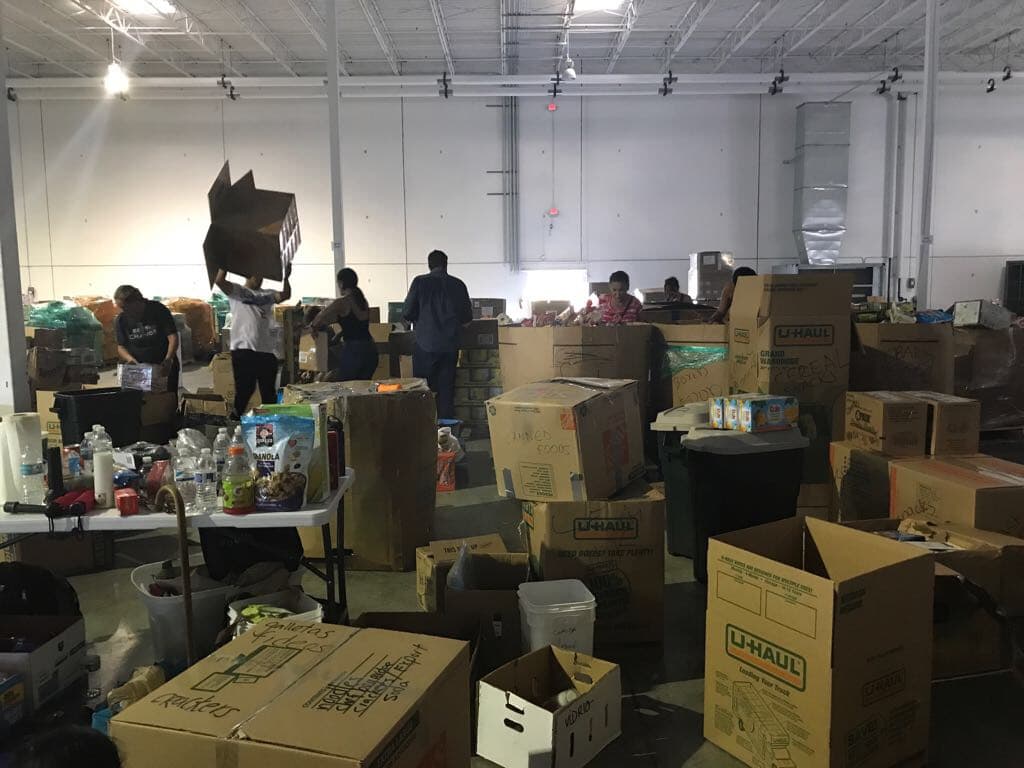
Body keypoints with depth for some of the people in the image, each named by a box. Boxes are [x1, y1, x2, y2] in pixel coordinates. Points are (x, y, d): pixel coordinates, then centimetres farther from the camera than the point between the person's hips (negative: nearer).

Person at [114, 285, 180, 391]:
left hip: (164, 367, -2)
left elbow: (173, 336, -14)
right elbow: (121, 346, 5)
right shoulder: (121, 320, 1)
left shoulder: (158, 310, -9)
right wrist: (130, 359, -17)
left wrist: (168, 359, -29)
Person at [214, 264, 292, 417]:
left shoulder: (267, 295, 16)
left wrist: (286, 278, -16)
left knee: (269, 394, 10)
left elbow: (285, 295, -1)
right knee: (243, 391, -3)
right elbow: (219, 281, -11)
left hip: (266, 351, 5)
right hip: (243, 350, -4)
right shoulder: (237, 291, 5)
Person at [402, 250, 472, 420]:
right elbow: (467, 316, 9)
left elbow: (407, 313, -1)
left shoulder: (420, 282, -4)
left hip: (426, 344, -2)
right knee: (446, 390, 9)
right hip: (450, 345, 2)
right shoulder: (458, 284, 2)